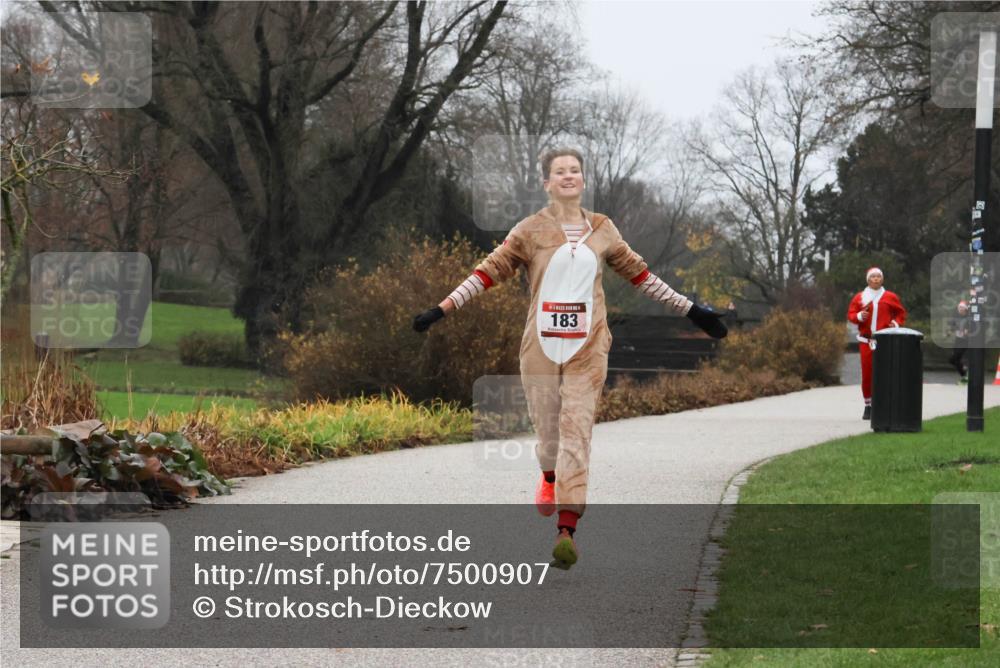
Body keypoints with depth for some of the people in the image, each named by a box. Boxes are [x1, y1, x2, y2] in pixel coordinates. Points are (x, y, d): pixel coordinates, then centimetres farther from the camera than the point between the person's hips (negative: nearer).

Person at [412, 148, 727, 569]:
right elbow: (490, 271, 2)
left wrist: (690, 310, 21)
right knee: (548, 429, 5)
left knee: (577, 431, -10)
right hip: (541, 346, -1)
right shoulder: (531, 231, 4)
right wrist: (443, 309, -5)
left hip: (587, 348, 1)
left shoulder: (602, 230, 11)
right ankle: (550, 476, 43)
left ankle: (566, 530, -16)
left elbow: (639, 274, 19)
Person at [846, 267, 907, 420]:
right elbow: (850, 314, 9)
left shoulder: (890, 297, 6)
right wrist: (859, 316, -12)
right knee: (867, 373, 0)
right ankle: (868, 406, 9)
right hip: (866, 340, 1)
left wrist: (896, 323, -5)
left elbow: (901, 313, 13)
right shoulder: (859, 297, 8)